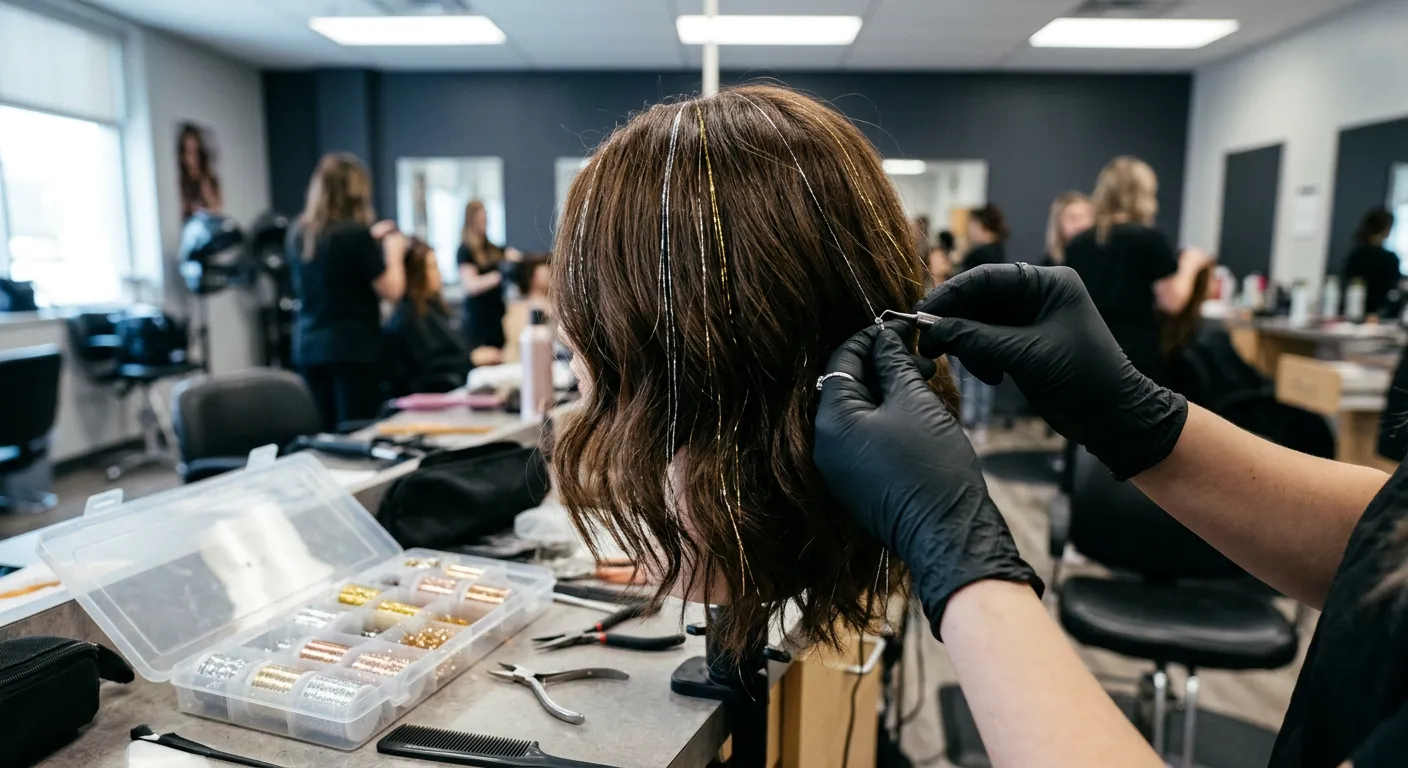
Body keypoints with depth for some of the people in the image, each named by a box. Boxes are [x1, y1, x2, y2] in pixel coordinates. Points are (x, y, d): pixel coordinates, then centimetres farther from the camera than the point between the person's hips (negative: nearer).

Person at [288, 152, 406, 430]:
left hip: (308, 347, 7)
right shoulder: (355, 233, -14)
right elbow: (392, 291, -9)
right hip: (353, 349, -7)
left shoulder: (299, 233, 6)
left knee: (325, 434, 13)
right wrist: (393, 251, 6)